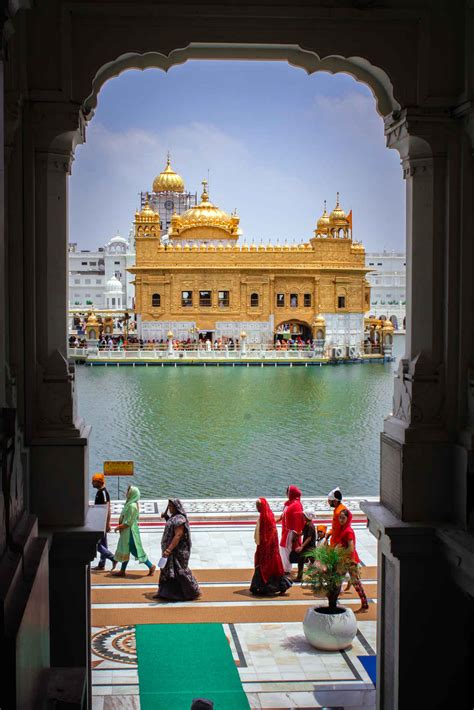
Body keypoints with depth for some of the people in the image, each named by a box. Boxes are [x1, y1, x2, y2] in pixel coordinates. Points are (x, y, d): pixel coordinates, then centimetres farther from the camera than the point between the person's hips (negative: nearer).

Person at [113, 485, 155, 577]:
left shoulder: (132, 506, -22)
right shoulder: (129, 504, 8)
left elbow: (128, 522, -22)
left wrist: (119, 527, -14)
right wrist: (120, 526, 7)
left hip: (130, 532, -10)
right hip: (126, 532, 10)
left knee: (135, 550, -2)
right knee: (125, 551, 13)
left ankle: (151, 566, 7)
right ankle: (122, 571, 20)